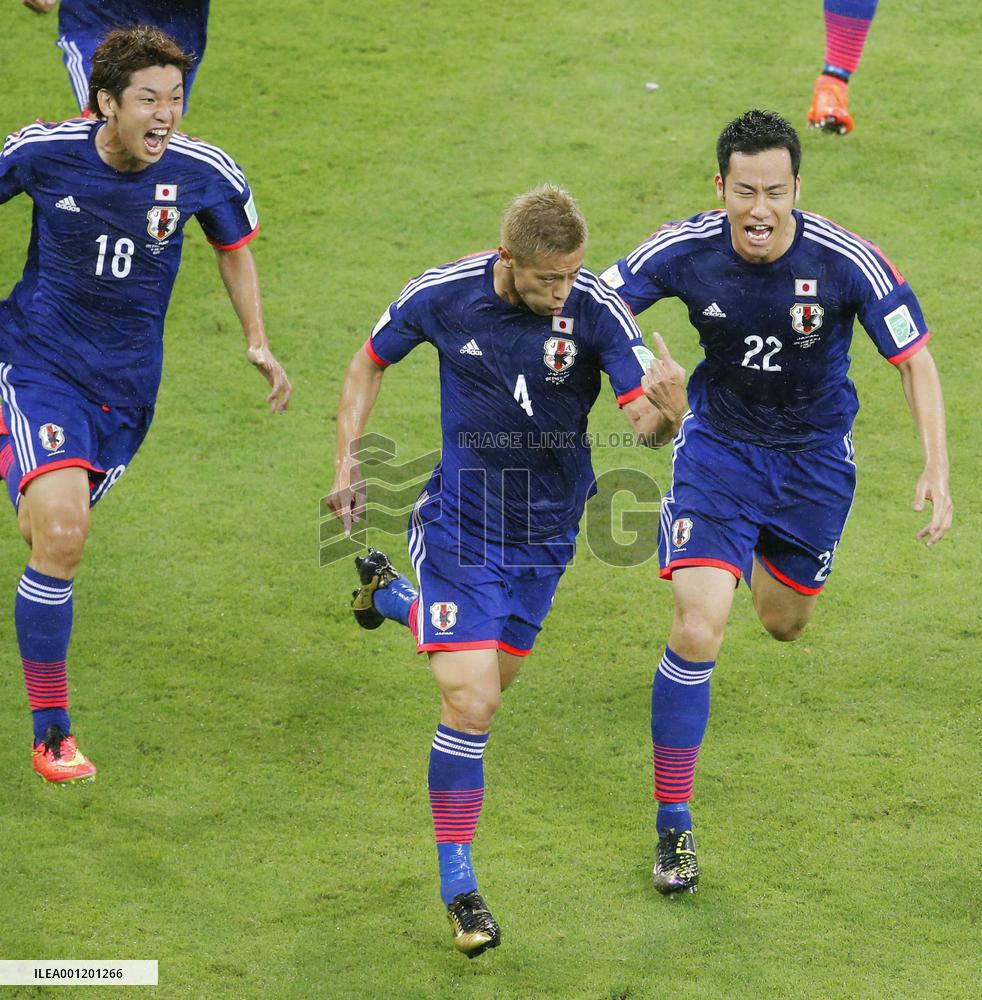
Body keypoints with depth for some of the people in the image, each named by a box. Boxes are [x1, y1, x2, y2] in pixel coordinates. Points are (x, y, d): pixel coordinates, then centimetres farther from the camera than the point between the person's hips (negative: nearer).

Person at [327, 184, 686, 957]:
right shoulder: (443, 295, -17)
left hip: (546, 525, 2)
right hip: (460, 521, -2)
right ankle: (459, 885, 0)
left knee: (490, 684, 20)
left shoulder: (596, 309, -21)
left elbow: (647, 421, -27)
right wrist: (349, 460, -6)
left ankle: (395, 597, 51)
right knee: (471, 700, -14)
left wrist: (665, 407, -51)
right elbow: (370, 362, 2)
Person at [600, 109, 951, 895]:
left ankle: (759, 554, 60)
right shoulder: (685, 251, -21)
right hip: (719, 442, -1)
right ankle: (674, 827, -4)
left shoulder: (847, 262, -24)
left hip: (814, 454, 1)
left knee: (784, 625, 19)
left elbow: (915, 359, -14)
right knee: (697, 632, -17)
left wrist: (937, 469, -23)